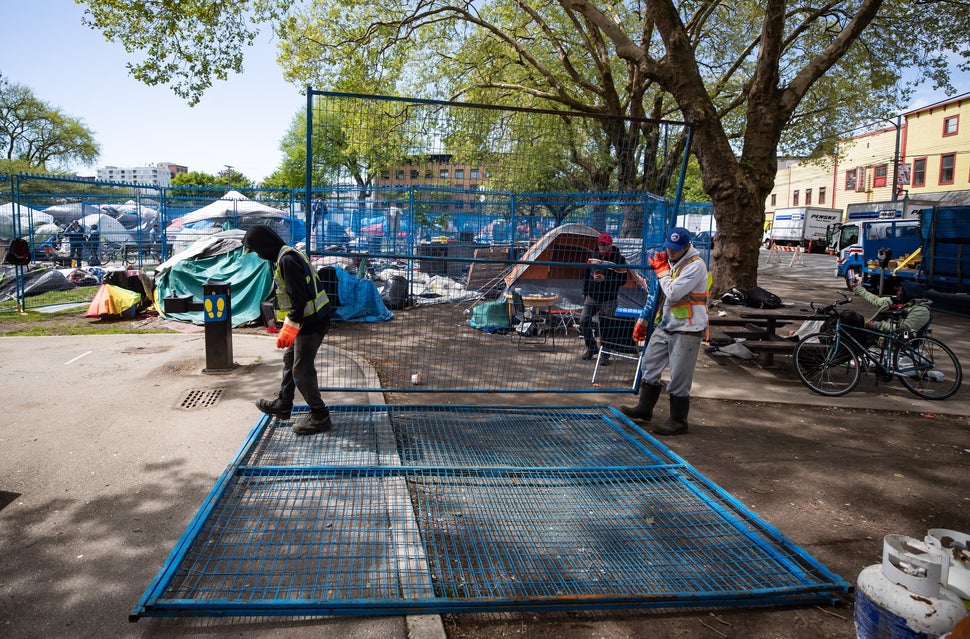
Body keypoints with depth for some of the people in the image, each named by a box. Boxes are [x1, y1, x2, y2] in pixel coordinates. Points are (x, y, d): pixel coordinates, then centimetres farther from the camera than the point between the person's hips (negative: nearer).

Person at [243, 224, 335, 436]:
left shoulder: (287, 260, -20)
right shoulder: (289, 254, 12)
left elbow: (298, 299, -24)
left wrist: (288, 330, -20)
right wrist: (288, 326, 23)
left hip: (311, 322, -11)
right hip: (311, 318, 11)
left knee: (302, 370, -4)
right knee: (289, 359, 21)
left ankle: (320, 417, 7)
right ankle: (282, 405, 37)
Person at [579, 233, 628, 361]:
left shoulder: (619, 259, -8)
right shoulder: (593, 255, 8)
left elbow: (622, 280, -10)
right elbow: (586, 274, 18)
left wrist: (605, 279, -21)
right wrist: (585, 292, 18)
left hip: (608, 300, -5)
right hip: (592, 297, 5)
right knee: (583, 322, 4)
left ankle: (605, 355, 9)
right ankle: (592, 348, 24)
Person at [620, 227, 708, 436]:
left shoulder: (695, 265, -16)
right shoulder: (668, 261, 10)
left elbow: (673, 293, -25)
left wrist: (662, 270, -12)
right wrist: (643, 319, 18)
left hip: (687, 330, -9)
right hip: (665, 325, 9)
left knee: (679, 378, -2)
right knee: (649, 364, 16)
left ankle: (678, 421, 12)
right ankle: (644, 408, 31)